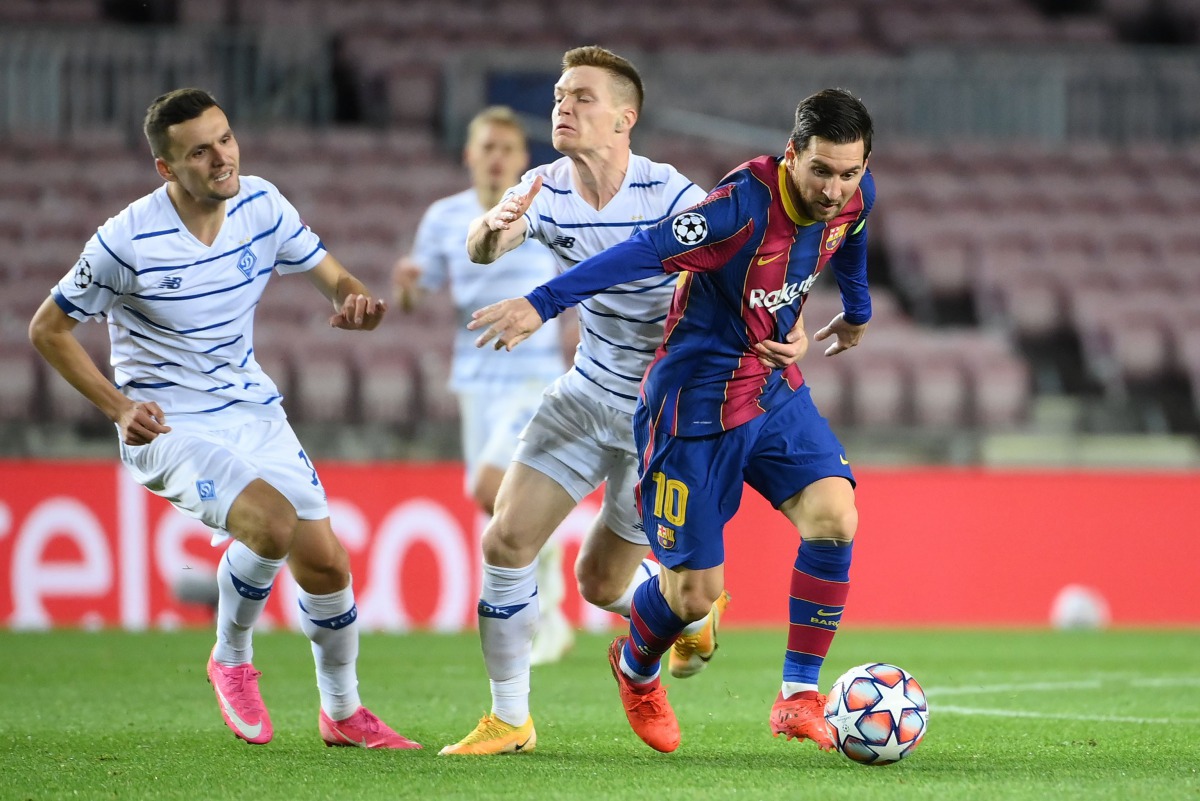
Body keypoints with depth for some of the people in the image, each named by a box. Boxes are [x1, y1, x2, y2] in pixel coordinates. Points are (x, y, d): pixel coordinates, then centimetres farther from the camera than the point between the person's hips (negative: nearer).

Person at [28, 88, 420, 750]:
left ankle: (342, 713, 24)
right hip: (168, 426, -5)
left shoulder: (261, 205, -4)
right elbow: (47, 329, -8)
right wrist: (119, 407, -17)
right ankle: (231, 659, -1)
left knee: (324, 563, 0)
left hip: (253, 412, 5)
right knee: (273, 523, -29)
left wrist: (356, 301, -19)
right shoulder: (128, 240, -19)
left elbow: (334, 279, 6)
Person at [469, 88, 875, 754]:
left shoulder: (855, 198, -5)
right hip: (697, 402, -6)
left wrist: (856, 312, 38)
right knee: (694, 593, -1)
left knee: (834, 517, -18)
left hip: (774, 389, 6)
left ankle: (799, 698, -5)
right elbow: (646, 252, -35)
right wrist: (542, 303, -43)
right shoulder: (744, 205, -28)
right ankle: (635, 669, 35)